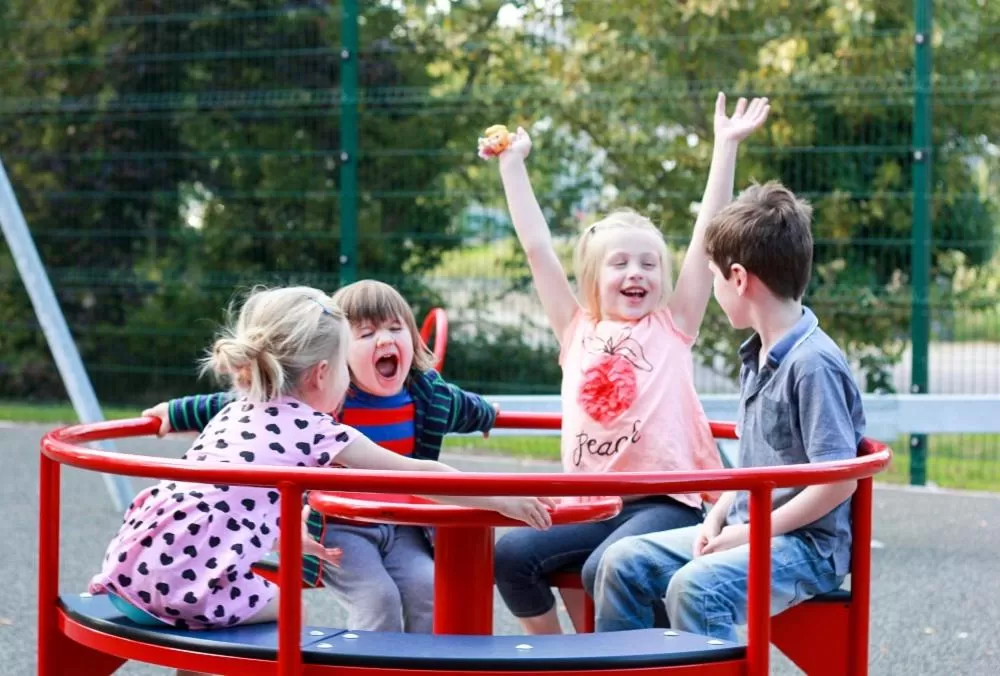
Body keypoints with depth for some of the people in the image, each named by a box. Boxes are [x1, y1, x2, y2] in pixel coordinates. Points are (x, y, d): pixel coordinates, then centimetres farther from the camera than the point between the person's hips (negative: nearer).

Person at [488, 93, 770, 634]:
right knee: (511, 553, -18)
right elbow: (536, 246, 15)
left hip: (664, 502, -4)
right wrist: (512, 164, 16)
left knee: (606, 567, -30)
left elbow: (708, 237, 4)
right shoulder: (576, 331, 14)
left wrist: (726, 146, 2)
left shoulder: (672, 327, 8)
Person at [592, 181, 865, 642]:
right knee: (624, 562, 1)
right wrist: (718, 517, 4)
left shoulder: (813, 363, -18)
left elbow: (839, 478, -21)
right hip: (746, 529, 9)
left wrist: (755, 531, -18)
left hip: (807, 544, -9)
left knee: (694, 587, -32)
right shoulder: (757, 357, 12)